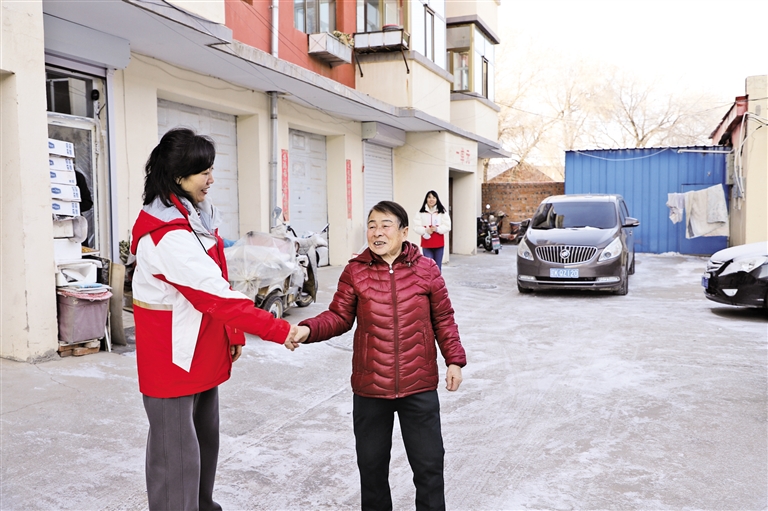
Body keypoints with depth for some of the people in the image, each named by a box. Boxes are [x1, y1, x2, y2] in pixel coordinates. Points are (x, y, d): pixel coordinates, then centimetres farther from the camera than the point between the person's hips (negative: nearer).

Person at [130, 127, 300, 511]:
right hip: (174, 353, -9)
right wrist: (279, 331, -25)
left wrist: (234, 333, 11)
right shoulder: (168, 234, -25)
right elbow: (218, 295, -28)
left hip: (202, 349, 9)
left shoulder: (195, 216, 5)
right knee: (177, 449, 2)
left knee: (205, 436, 19)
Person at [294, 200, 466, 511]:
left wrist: (454, 360, -1)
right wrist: (307, 330, -21)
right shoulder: (355, 271, -3)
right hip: (370, 387, 1)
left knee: (429, 462, 12)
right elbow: (338, 317, -4)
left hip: (420, 386, 0)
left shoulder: (427, 270, -2)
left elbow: (443, 320, 4)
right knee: (371, 462, 17)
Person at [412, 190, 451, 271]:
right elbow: (416, 227, -2)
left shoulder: (442, 212, 3)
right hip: (426, 244, -1)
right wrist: (425, 230, -19)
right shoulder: (421, 213, 1)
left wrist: (437, 229, -18)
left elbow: (447, 226, -2)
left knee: (438, 267, 10)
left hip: (439, 244, 1)